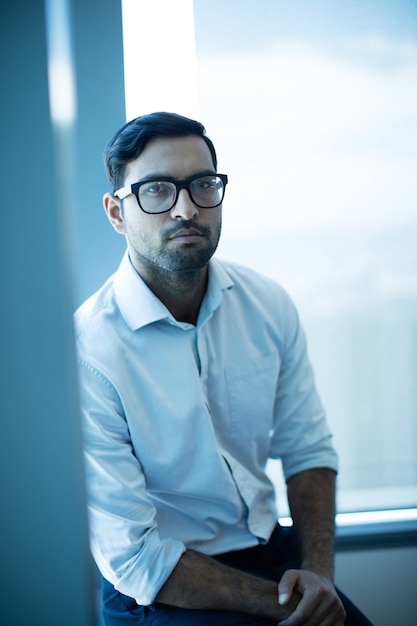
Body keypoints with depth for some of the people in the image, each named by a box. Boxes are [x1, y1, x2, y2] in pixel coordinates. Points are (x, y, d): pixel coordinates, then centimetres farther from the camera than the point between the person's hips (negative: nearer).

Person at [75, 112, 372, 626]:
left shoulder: (268, 304, -4)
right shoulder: (87, 353, -21)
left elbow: (308, 448, 5)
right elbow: (131, 557, -17)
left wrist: (318, 571, -9)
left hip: (272, 548, 5)